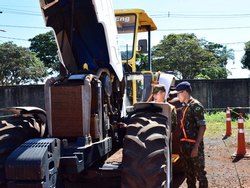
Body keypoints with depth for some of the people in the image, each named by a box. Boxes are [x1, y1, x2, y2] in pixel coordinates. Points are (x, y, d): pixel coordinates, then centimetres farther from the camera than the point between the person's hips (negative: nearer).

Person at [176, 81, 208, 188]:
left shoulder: (196, 106, -11)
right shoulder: (184, 106, 12)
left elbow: (202, 127, -15)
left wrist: (196, 147, -20)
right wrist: (181, 144, 12)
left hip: (194, 144, -8)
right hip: (185, 144, 8)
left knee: (199, 171, 0)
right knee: (188, 171, 15)